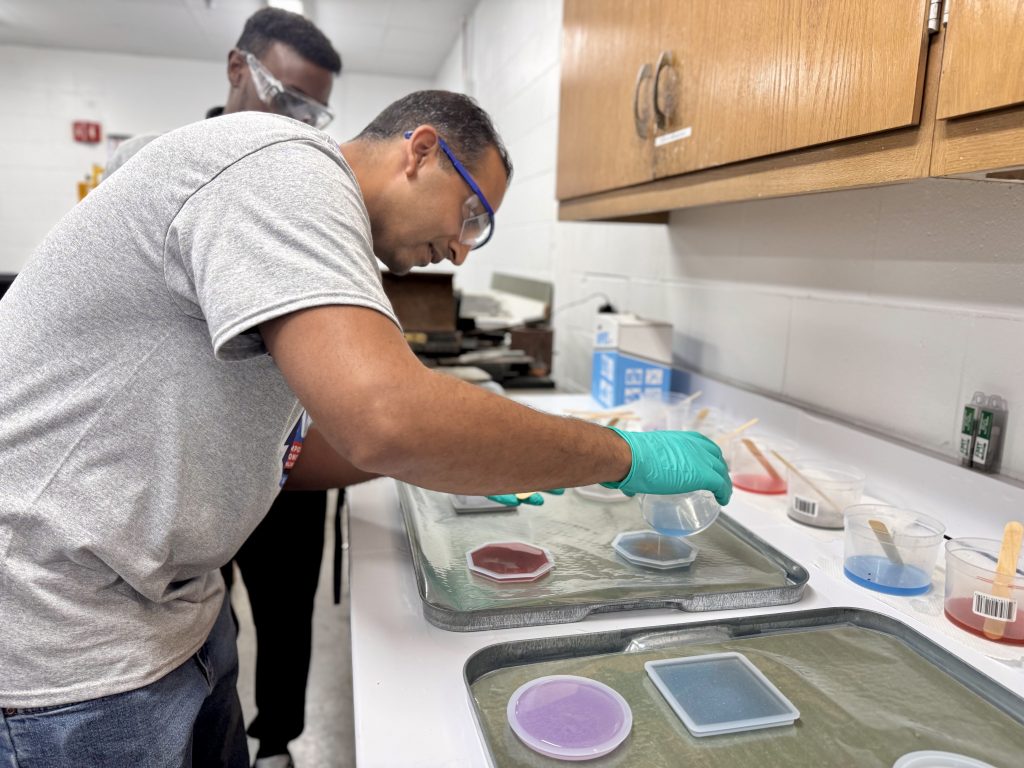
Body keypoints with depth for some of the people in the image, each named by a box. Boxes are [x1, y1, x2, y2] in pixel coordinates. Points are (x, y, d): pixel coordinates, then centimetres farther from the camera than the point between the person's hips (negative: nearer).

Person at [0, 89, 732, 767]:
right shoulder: (284, 163, -18)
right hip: (63, 641, -9)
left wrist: (467, 456, 3)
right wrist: (626, 456, -21)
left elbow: (273, 448, 12)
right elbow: (387, 417, -34)